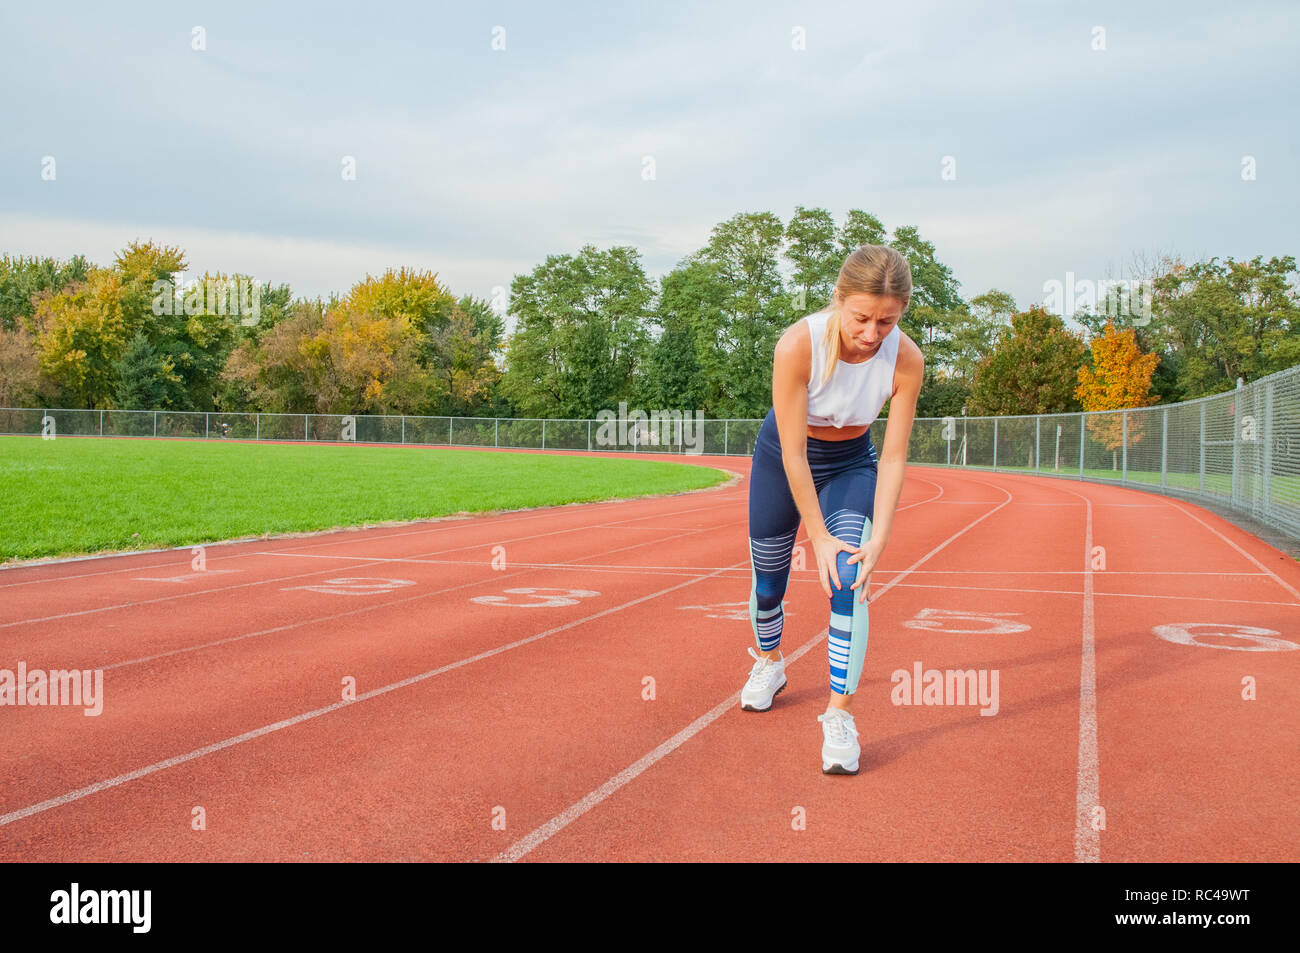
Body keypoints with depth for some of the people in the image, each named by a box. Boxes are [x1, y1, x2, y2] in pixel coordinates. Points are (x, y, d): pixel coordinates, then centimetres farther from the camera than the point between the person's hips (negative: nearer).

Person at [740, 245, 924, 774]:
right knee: (767, 580, 11)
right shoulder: (798, 344, -34)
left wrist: (878, 539, -26)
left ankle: (839, 716, -9)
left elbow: (893, 458, -19)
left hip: (851, 463, 1)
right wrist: (819, 536, -25)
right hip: (782, 456, 0)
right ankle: (769, 664, 43)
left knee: (848, 580, -18)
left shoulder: (906, 359, -27)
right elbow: (794, 453, -28)